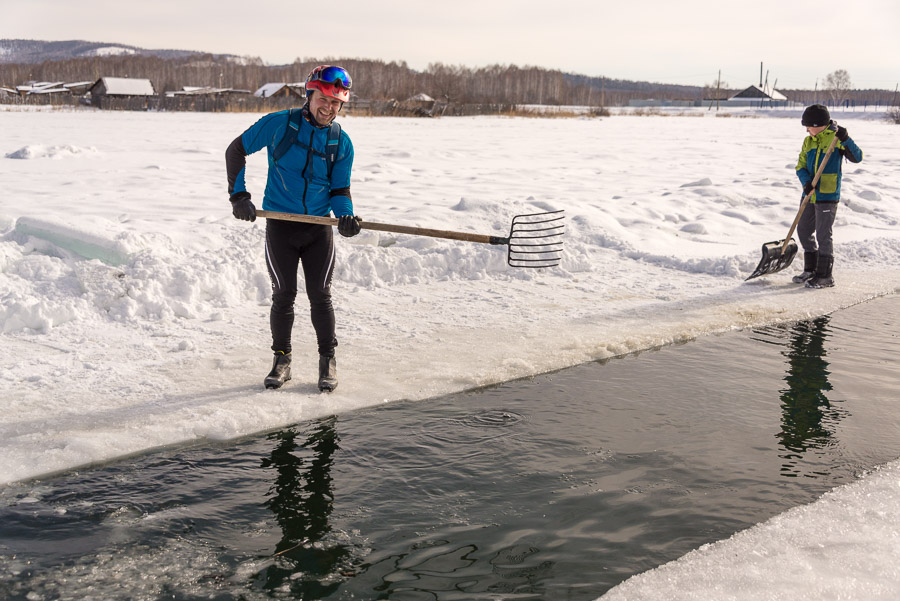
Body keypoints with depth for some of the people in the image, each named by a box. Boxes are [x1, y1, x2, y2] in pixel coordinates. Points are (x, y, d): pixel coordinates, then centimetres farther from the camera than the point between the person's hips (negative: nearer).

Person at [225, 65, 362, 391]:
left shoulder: (342, 143, 2)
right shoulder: (279, 123, -6)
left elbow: (339, 190, 5)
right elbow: (235, 150, 2)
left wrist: (346, 215, -16)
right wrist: (238, 195, -4)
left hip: (319, 228, 2)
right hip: (280, 225, -1)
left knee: (320, 295, 3)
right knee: (283, 294, 3)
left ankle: (327, 361, 18)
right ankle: (281, 361, 19)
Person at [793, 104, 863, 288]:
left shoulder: (835, 138, -8)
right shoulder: (808, 141, 10)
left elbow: (856, 157, -17)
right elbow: (801, 166, 6)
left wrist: (845, 140, -31)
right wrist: (807, 182, -13)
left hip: (827, 196, -7)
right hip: (810, 195, 7)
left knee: (823, 235, -5)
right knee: (804, 231, 14)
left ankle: (825, 276, 3)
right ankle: (811, 270, 28)